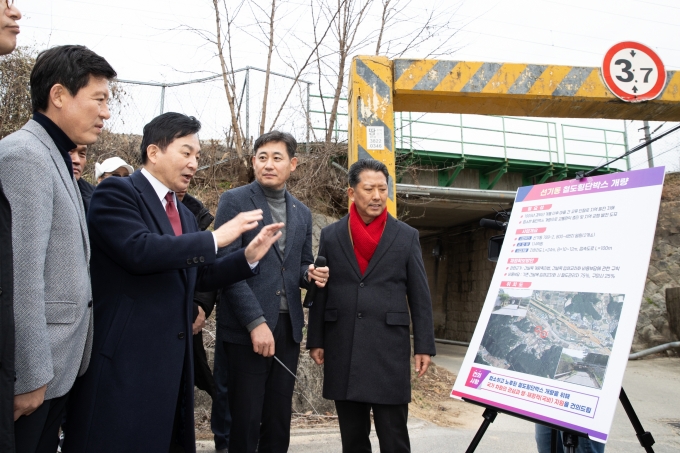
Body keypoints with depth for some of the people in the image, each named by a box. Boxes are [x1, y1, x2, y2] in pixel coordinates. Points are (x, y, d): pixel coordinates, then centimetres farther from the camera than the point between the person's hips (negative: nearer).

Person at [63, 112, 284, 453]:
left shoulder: (184, 215, 17)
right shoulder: (116, 192, -7)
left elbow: (199, 277, 18)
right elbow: (139, 250, -24)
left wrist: (249, 256, 4)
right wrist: (215, 238, -18)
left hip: (173, 358, 8)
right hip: (124, 358, -8)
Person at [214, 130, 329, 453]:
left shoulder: (302, 213, 14)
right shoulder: (234, 201, -3)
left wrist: (310, 274, -4)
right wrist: (256, 322, -17)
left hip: (288, 326, 5)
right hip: (247, 328, -5)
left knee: (279, 419, 11)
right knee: (246, 420, 3)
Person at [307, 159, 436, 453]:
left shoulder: (406, 236, 3)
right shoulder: (330, 235, 7)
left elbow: (420, 296, 3)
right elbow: (319, 291, 8)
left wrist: (424, 345, -1)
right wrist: (315, 340, 5)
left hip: (390, 350, -2)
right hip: (342, 350, 2)